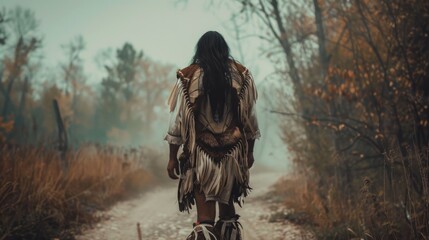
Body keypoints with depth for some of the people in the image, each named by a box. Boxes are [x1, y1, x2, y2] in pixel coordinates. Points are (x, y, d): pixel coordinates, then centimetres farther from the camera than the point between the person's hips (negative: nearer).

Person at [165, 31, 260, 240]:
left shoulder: (188, 77, -2)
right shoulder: (241, 75, 4)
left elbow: (178, 120, -4)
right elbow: (250, 118, 6)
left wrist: (173, 157, 2)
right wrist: (249, 151, 16)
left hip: (201, 153, -2)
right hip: (233, 152, 2)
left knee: (205, 213, -3)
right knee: (227, 204, 19)